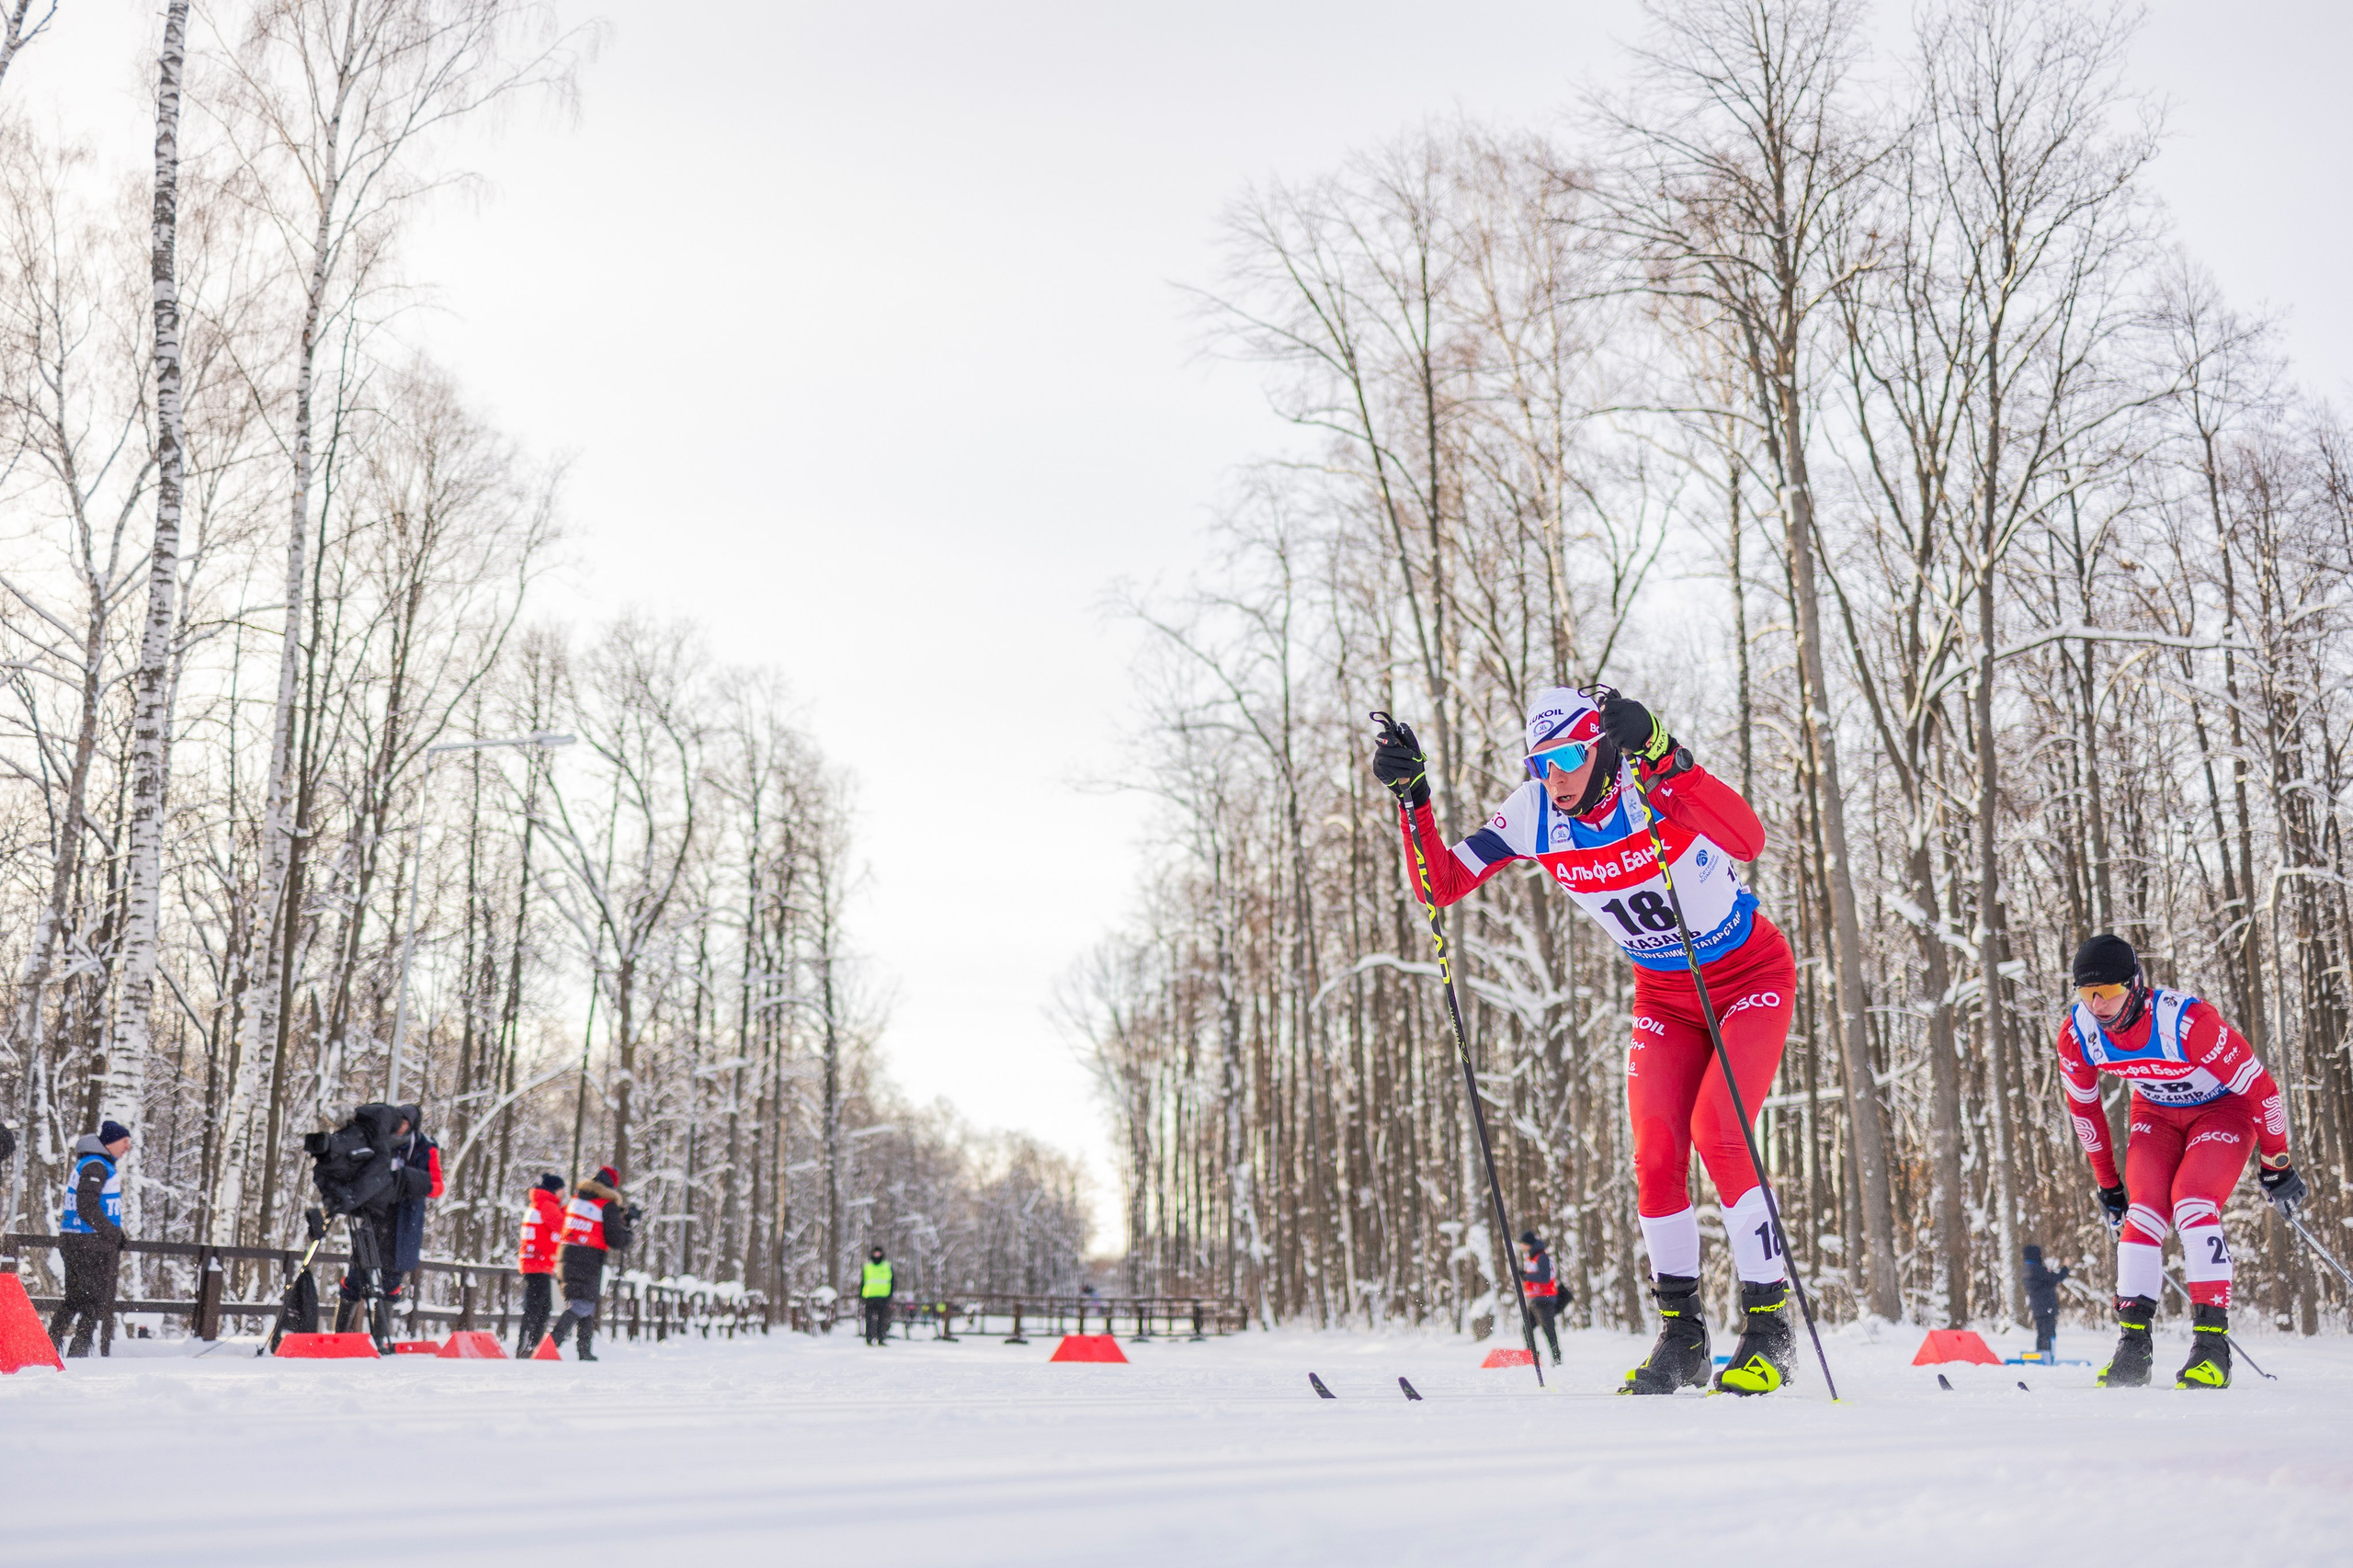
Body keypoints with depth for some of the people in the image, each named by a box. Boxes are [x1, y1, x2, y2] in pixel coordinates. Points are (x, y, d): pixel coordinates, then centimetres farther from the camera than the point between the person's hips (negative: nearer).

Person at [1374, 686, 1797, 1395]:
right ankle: (1681, 1337, 6)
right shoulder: (1533, 815, -13)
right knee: (1656, 1154, -9)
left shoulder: (1662, 784, -27)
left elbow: (1748, 841, -46)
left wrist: (1659, 755, -55)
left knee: (1717, 1131, -22)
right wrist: (1412, 797, -24)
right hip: (1664, 997, 5)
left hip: (1753, 977, -5)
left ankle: (1769, 1326, -8)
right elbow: (1442, 885, -11)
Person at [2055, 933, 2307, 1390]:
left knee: (2192, 1204, -24)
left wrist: (2277, 1165, -13)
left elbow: (2259, 1087, -23)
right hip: (2155, 1111, 4)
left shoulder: (2187, 1020, -36)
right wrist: (2107, 1185, 6)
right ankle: (2133, 1344, -9)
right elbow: (2083, 1108, -1)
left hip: (2223, 1108, -4)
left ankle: (2212, 1342, -18)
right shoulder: (2076, 1034, -20)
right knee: (2143, 1211, -14)